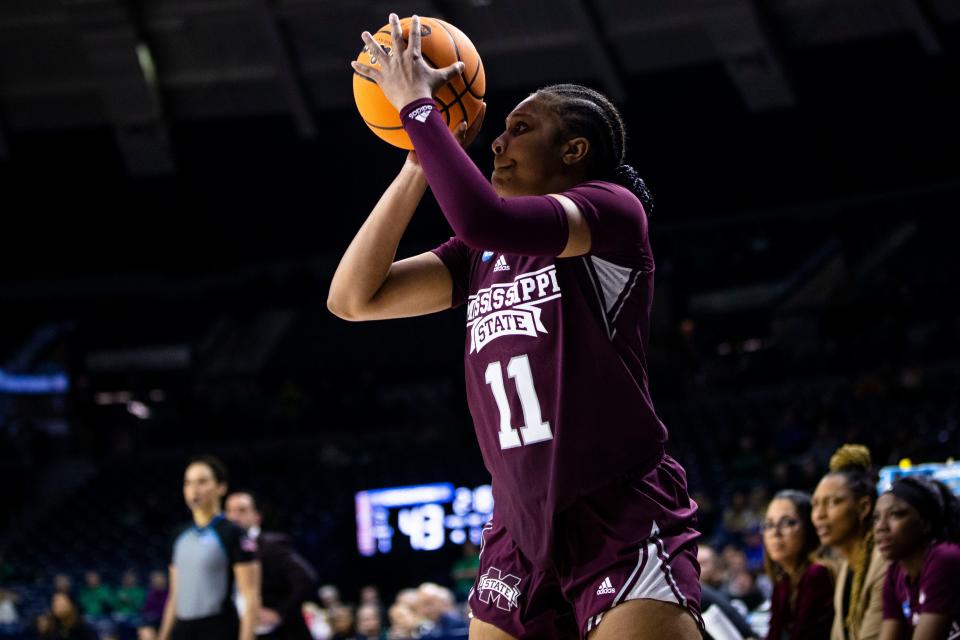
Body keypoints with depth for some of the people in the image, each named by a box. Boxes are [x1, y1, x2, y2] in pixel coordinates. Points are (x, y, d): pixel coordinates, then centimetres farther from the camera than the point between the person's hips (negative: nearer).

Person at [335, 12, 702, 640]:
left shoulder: (613, 209, -4)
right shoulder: (481, 257, 16)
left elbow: (486, 219, -23)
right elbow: (353, 298, 7)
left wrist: (417, 105, -11)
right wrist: (422, 160, 5)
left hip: (622, 520, -7)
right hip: (521, 534, 7)